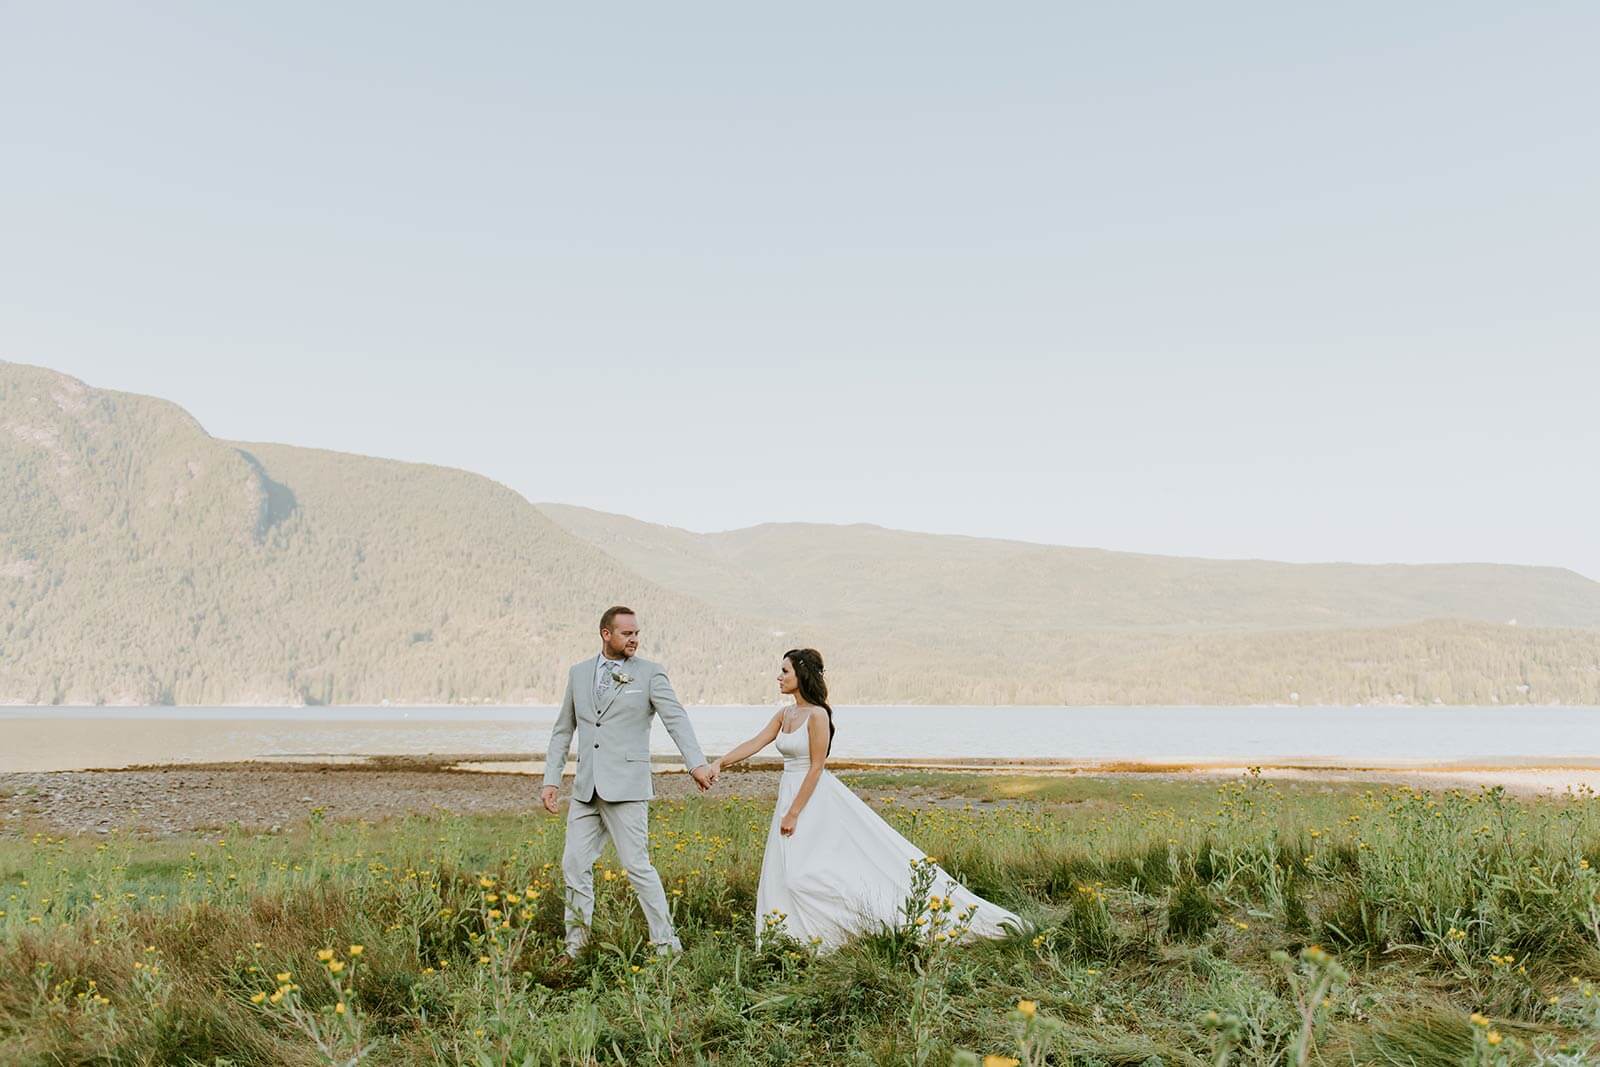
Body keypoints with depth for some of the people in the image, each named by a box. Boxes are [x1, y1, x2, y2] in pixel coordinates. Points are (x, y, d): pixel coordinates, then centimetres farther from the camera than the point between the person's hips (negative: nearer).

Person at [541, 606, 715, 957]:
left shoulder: (650, 673, 0)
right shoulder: (578, 673, 12)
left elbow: (676, 719, -13)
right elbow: (563, 730, 18)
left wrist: (697, 763, -28)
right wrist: (551, 779, 10)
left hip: (626, 786, -5)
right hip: (586, 787, 5)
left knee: (637, 865, -6)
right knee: (574, 864, 7)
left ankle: (666, 943, 5)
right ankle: (576, 946, 20)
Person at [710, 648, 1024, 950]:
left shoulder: (817, 715, -15)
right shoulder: (785, 715, 10)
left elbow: (816, 768, -17)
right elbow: (754, 744, 10)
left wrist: (793, 813, -17)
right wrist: (720, 762, -3)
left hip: (816, 799, -9)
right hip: (790, 793, 9)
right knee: (785, 874, 7)